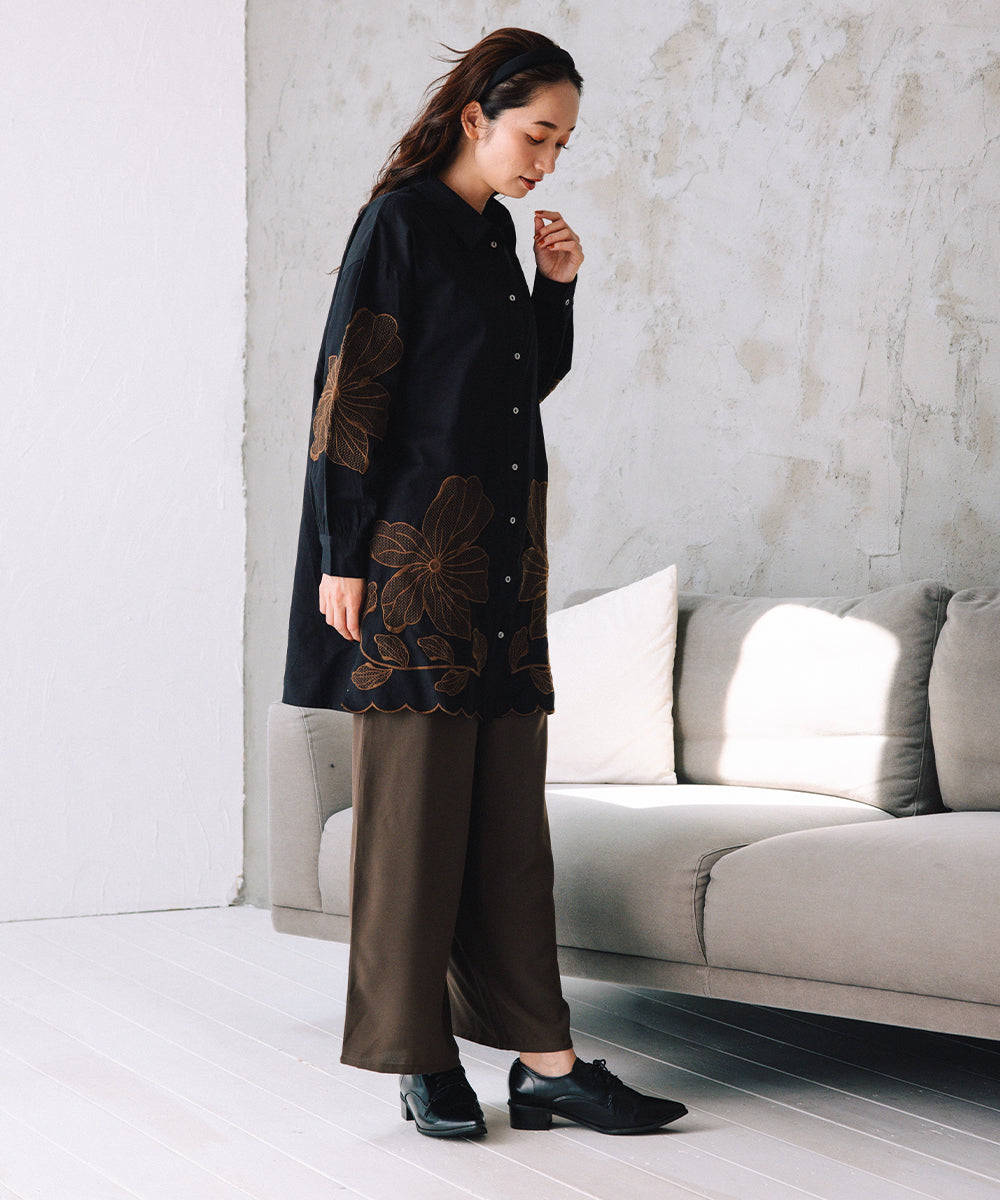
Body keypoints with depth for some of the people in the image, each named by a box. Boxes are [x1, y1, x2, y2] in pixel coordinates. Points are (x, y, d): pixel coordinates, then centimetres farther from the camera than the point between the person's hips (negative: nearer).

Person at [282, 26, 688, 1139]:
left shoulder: (493, 231, 15)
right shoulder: (400, 221, -8)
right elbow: (349, 388, -12)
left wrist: (557, 286, 6)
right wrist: (341, 557, -16)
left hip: (499, 548, 8)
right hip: (414, 547, -8)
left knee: (508, 804, 6)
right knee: (415, 794, -2)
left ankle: (543, 1057, 8)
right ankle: (422, 1059, 6)